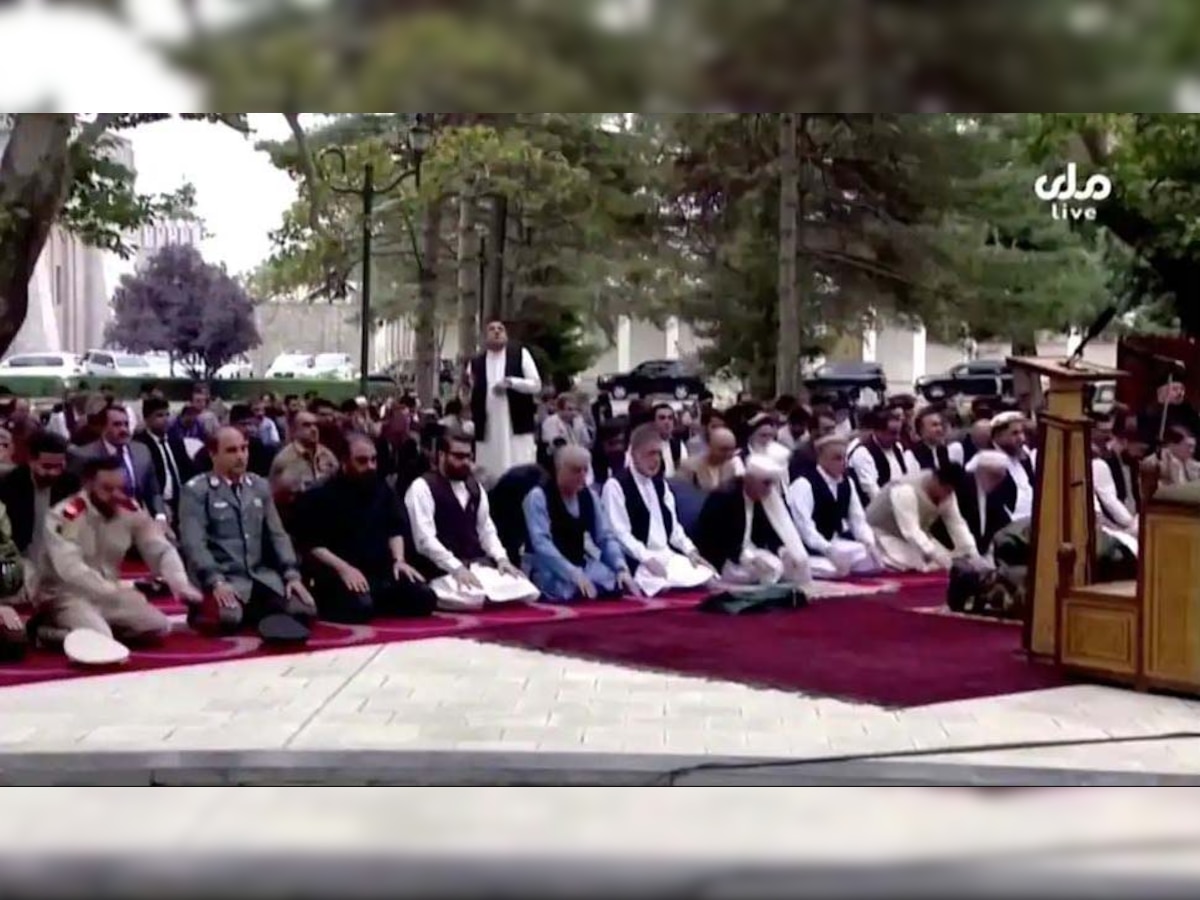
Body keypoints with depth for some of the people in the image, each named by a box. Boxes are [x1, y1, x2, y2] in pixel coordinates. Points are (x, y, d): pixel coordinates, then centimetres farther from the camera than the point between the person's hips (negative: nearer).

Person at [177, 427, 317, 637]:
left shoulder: (260, 487, 15)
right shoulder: (196, 490, -3)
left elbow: (277, 535, 13)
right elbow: (194, 543, -12)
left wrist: (292, 574, -2)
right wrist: (216, 582, -25)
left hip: (261, 576, 5)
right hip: (223, 577, -5)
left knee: (304, 610, -18)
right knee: (228, 618, -35)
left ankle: (252, 612, 6)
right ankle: (207, 609, 0)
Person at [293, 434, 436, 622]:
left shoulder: (382, 490, 15)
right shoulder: (321, 496, -4)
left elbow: (396, 529, 18)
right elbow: (310, 543, -8)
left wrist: (399, 560, -1)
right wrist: (343, 568, -20)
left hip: (381, 571, 6)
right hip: (339, 574, -6)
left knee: (424, 597, -14)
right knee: (361, 607, -35)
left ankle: (376, 604, 7)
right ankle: (333, 607, -2)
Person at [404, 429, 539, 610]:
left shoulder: (474, 487, 18)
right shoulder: (422, 487, -5)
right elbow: (425, 539, -15)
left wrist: (501, 558, -1)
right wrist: (456, 568, -25)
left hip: (478, 565, 7)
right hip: (443, 570, -7)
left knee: (526, 591, -14)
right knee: (474, 598, -35)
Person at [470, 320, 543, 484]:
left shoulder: (520, 354, 3)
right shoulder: (477, 363, 9)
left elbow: (536, 385, -2)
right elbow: (473, 395, 15)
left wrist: (510, 382, -14)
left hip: (517, 425, -2)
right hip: (488, 430, 2)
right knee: (490, 474, 3)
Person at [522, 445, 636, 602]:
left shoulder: (588, 496, 7)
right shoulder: (538, 497, -11)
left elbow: (606, 537, 8)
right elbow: (541, 543, -22)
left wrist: (621, 568, -12)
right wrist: (574, 575, -32)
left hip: (583, 566, 6)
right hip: (548, 570, -6)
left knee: (621, 585, -20)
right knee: (583, 593, -35)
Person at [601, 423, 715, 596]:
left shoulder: (660, 484, 20)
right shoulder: (615, 486, -6)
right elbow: (619, 533, -14)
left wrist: (690, 551, 5)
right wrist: (647, 559, -22)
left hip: (667, 556, 8)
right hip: (638, 562, -8)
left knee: (707, 577, -13)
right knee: (666, 588, -34)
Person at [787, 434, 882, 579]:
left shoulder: (847, 482, 11)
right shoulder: (803, 484, -14)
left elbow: (858, 519, 9)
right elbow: (805, 526, -22)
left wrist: (869, 544, -11)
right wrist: (829, 550, -32)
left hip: (838, 543, 7)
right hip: (812, 548, -7)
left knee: (875, 559, -13)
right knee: (833, 570, -34)